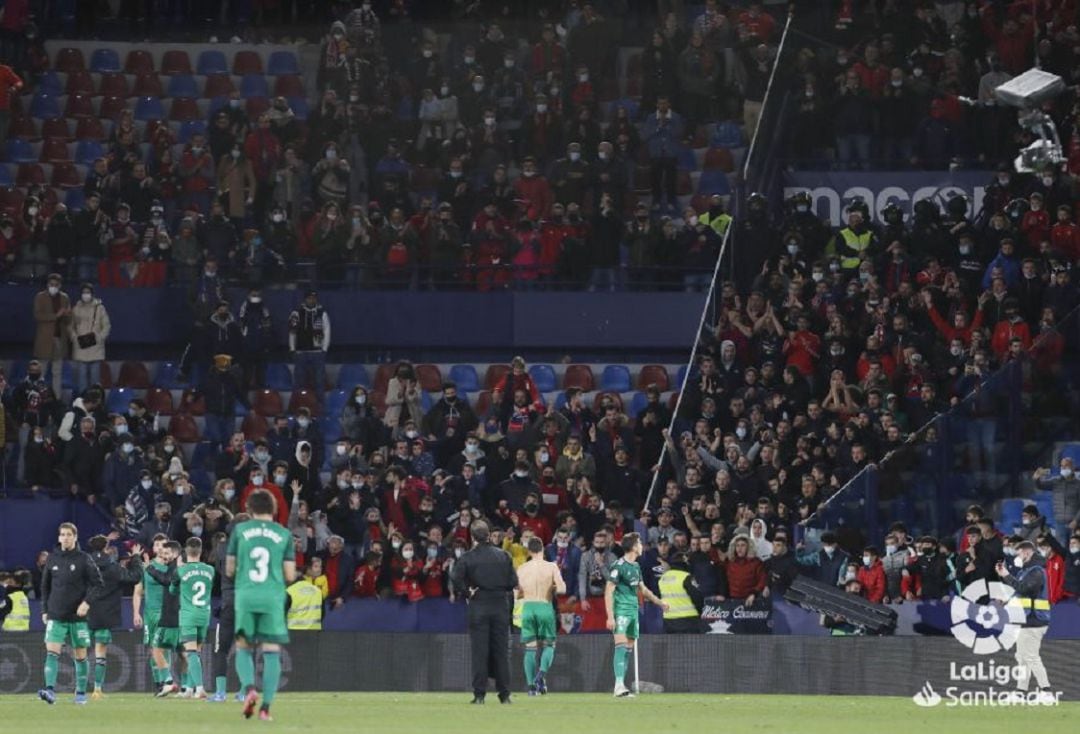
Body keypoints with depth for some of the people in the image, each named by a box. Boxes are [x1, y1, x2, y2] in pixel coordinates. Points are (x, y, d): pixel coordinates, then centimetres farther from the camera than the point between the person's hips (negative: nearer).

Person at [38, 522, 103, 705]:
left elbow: (97, 583, -3)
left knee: (80, 656, 5)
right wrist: (44, 610, 10)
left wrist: (87, 602, -16)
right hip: (55, 616, 2)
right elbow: (45, 586, 16)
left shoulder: (84, 559, -2)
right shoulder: (52, 559, 7)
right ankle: (50, 690, -23)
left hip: (78, 616, -2)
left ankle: (81, 693, 17)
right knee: (52, 653, -13)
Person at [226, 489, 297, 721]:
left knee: (243, 649, 11)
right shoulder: (284, 534, 6)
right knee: (272, 652, 3)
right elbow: (290, 576, 5)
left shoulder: (240, 530, 6)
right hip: (273, 597, 0)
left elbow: (229, 570, 9)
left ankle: (249, 688, -16)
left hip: (245, 596, 0)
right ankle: (266, 707, -5)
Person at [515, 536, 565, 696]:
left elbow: (516, 594, 3)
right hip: (545, 607, -1)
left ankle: (531, 684, 2)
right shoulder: (551, 567, -3)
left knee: (530, 648, 7)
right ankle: (542, 672, -15)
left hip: (528, 607, 1)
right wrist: (551, 588, 10)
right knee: (548, 645, 12)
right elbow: (562, 588, -11)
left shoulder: (522, 569, 3)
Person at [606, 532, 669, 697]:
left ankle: (621, 687, 10)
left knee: (629, 648, 7)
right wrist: (610, 616, -20)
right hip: (621, 610, -9)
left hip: (633, 610, 9)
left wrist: (659, 602, 29)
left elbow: (642, 589, 28)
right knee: (621, 646, -17)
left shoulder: (636, 566, 14)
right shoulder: (618, 566, -12)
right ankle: (619, 685, -24)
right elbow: (608, 591, -14)